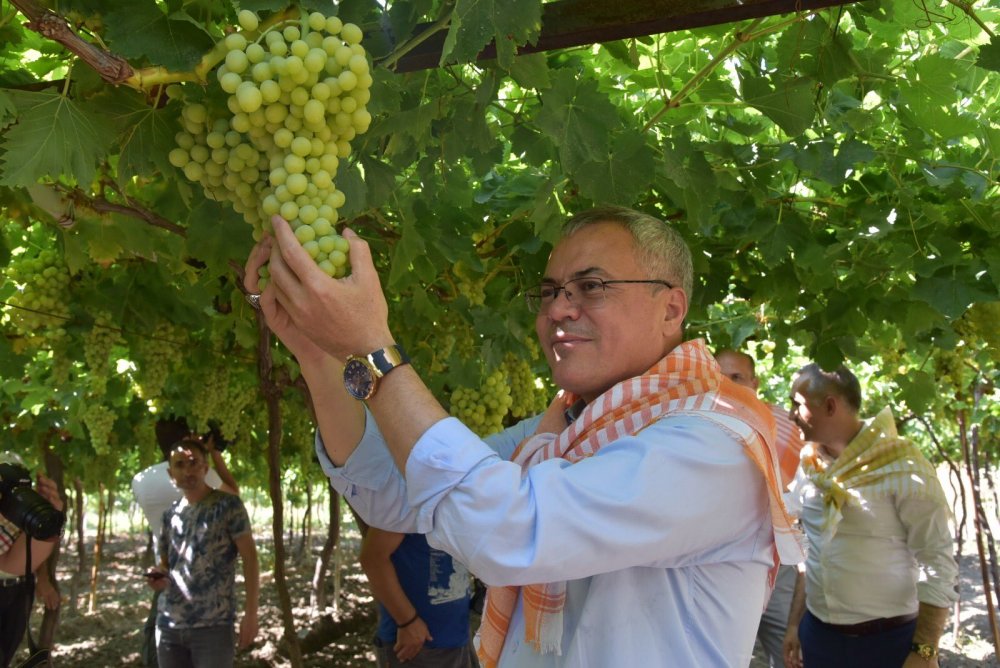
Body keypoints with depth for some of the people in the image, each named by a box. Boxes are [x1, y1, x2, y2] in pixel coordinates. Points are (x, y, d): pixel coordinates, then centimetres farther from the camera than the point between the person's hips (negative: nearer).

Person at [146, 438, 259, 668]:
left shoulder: (228, 505, -5)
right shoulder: (169, 514, 12)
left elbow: (249, 557, -7)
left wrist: (250, 613, -13)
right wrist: (159, 576, -3)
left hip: (213, 625, -6)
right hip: (168, 624, 6)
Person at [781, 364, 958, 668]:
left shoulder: (902, 468, -14)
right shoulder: (809, 466, 3)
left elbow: (937, 565, -13)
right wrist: (795, 622, 12)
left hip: (889, 640, -5)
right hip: (817, 634, 5)